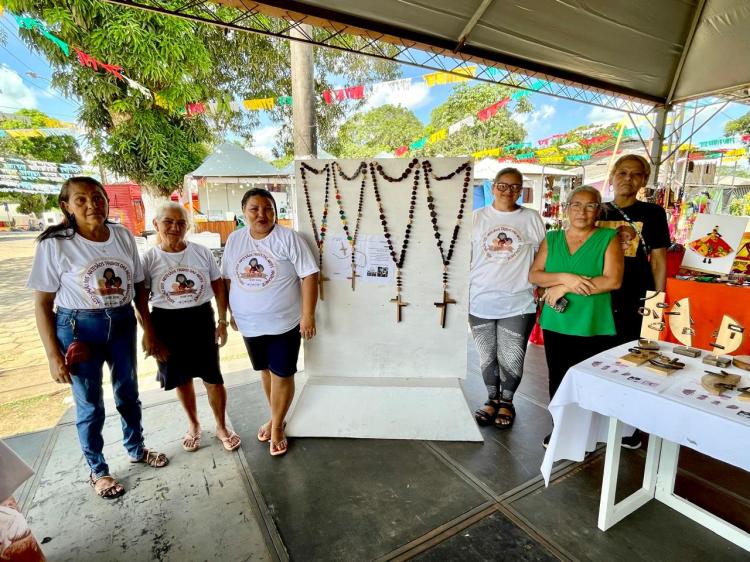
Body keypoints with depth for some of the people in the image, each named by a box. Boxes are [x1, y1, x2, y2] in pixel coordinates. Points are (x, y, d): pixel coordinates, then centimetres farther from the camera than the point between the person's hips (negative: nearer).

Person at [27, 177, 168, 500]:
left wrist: (148, 330, 5)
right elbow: (43, 303, -8)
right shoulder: (55, 244, -12)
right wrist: (53, 355, -10)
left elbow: (138, 286, 4)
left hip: (123, 322, 3)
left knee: (128, 393, 19)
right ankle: (97, 470, 36)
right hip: (79, 328, -3)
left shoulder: (123, 236, -3)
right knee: (90, 404, 12)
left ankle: (136, 450, 44)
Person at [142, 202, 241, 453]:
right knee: (181, 378, 16)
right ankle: (193, 425, 40)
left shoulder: (202, 252, -3)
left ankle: (221, 427, 28)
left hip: (201, 319, 0)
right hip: (167, 323, 0)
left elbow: (219, 287, 3)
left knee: (213, 377, 7)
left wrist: (223, 322, 1)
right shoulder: (149, 259, -5)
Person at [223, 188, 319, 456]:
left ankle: (277, 427, 27)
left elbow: (309, 276, -16)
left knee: (282, 375, 6)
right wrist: (232, 312, 13)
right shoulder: (234, 240, 2)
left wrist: (308, 315, -19)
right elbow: (228, 279, 12)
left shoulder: (288, 238, -13)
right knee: (266, 371, 20)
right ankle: (276, 416, 41)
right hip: (250, 324, 5)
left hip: (284, 323, -4)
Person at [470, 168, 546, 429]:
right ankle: (492, 399, 34)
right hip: (480, 302, 1)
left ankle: (507, 402, 32)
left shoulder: (532, 219, 4)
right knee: (487, 356, 13)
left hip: (518, 304, 0)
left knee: (511, 359, 7)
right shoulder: (477, 218, 4)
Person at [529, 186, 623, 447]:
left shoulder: (609, 239, -3)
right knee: (558, 381, 14)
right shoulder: (551, 238, 6)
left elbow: (613, 280, -14)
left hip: (594, 328, -3)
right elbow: (534, 275, -1)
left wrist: (564, 288, -16)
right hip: (556, 325, 3)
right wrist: (565, 278, -19)